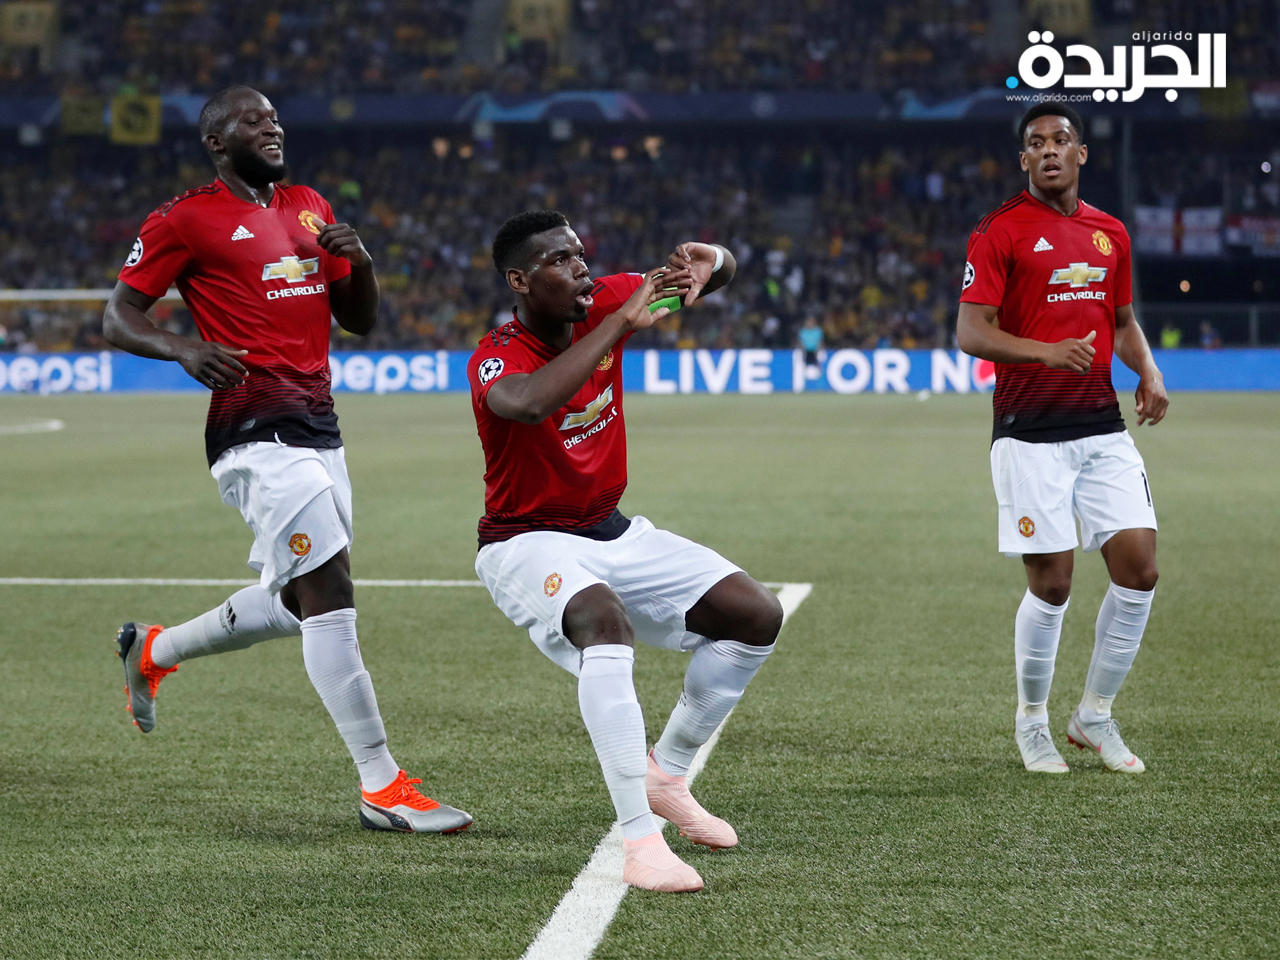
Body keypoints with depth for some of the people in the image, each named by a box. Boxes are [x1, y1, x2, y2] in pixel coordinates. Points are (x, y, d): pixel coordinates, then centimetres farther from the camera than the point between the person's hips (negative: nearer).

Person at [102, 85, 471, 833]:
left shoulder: (309, 208, 18)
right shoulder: (186, 220, -2)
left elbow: (361, 320, 22)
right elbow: (119, 318, -2)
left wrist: (360, 261, 1)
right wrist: (185, 350, -22)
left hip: (319, 428, 8)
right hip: (258, 432, -8)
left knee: (296, 605, 17)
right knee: (331, 595, -14)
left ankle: (152, 652, 40)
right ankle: (382, 787, -11)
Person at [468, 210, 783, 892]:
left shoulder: (604, 304, -5)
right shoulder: (495, 359, -23)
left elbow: (724, 271, 4)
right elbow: (530, 403, -49)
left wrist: (707, 264, -21)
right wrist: (622, 324, -44)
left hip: (614, 533, 8)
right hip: (528, 546, -7)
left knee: (756, 616, 1)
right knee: (604, 619, -38)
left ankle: (667, 775, 18)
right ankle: (640, 842, -39)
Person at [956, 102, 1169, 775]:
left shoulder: (1109, 233, 13)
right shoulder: (1001, 231, -5)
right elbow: (971, 332, -11)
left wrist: (1149, 373, 5)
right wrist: (1046, 352, -26)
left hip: (1102, 428, 5)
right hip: (1030, 434, -5)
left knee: (1139, 569, -3)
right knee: (1051, 585, -6)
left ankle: (1093, 718, 15)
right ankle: (1032, 721, 17)